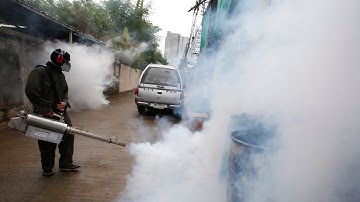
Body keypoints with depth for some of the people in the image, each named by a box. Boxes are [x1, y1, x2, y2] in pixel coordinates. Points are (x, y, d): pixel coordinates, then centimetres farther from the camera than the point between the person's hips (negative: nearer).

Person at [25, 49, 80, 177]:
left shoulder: (60, 75, 15)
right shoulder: (39, 72, -11)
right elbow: (31, 91, -20)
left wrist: (64, 102, -3)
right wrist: (46, 109, -20)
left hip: (60, 111, 7)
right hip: (45, 114, -7)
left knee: (68, 135, 5)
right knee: (47, 143, 3)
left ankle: (65, 163, 19)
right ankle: (47, 169, 20)